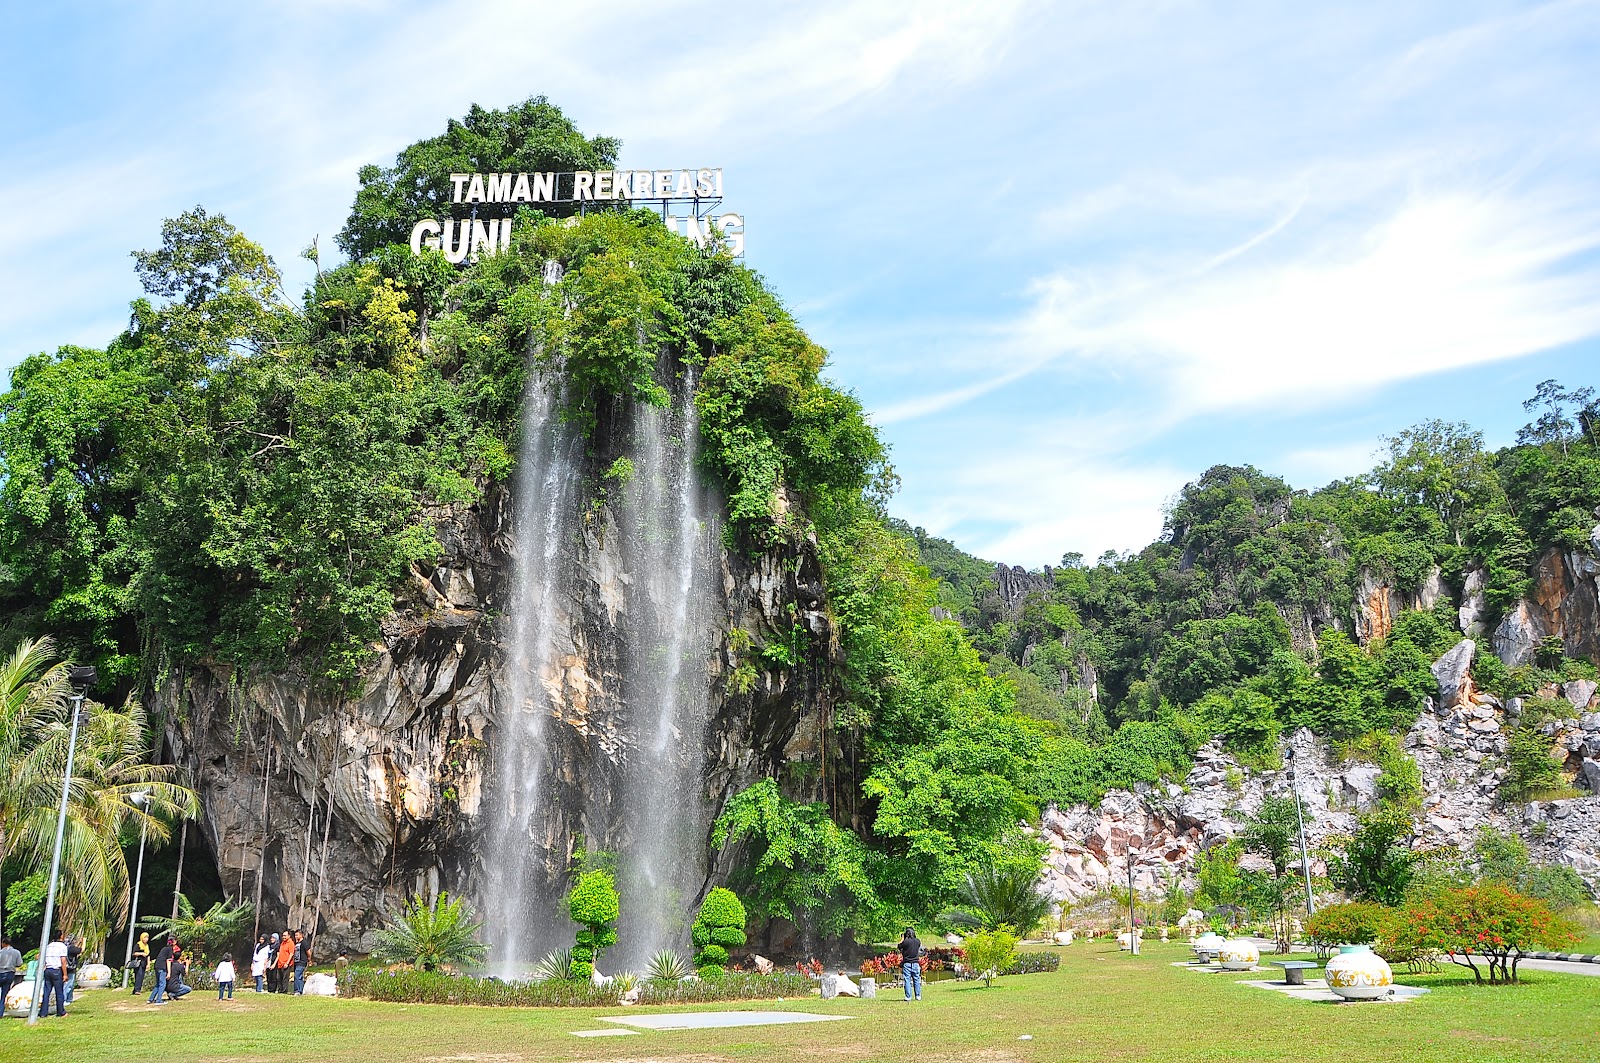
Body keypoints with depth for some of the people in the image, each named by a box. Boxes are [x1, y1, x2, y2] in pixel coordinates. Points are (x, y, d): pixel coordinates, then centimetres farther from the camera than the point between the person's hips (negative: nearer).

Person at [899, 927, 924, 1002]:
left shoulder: (905, 941, -13)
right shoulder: (917, 941, -1)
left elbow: (899, 946, 2)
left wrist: (902, 938, 11)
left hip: (907, 964, -3)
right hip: (916, 963, 3)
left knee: (907, 981, 0)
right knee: (917, 980, 10)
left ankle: (908, 997, -1)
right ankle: (918, 996, 11)